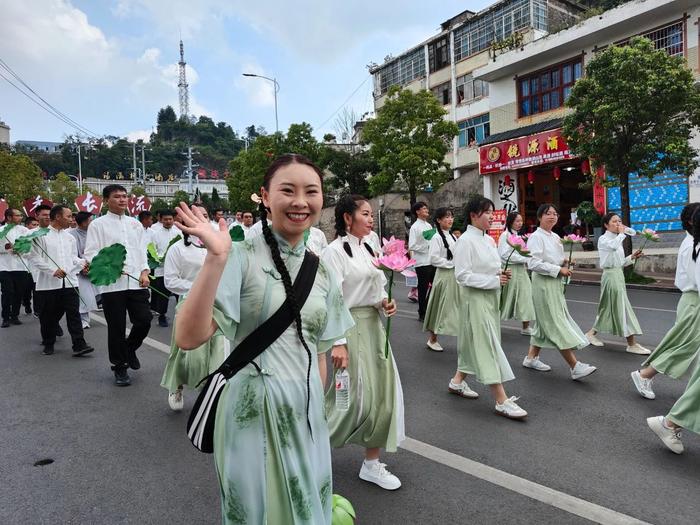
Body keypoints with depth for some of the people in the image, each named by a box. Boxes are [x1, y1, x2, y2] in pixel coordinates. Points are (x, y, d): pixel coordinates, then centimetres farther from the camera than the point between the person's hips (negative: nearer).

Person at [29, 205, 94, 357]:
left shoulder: (69, 237, 15)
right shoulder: (41, 235, -1)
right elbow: (34, 257, -7)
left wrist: (83, 262, -1)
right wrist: (53, 270, -17)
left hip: (70, 282, 3)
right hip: (49, 283, -3)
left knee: (74, 314, -4)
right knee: (49, 315, 8)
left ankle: (79, 345, -6)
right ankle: (48, 344, 25)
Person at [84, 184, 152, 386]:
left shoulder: (135, 223, 15)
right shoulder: (98, 224, 3)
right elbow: (90, 253, -2)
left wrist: (144, 272, 1)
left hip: (136, 282, 3)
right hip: (112, 283, -3)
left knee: (144, 320, -1)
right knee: (116, 328, 5)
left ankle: (129, 349, 29)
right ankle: (120, 367, 21)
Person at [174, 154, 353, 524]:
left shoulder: (321, 271, 3)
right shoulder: (242, 258, -14)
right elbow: (188, 337, -25)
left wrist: (318, 409, 13)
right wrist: (216, 259, -33)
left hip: (307, 415, 5)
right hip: (254, 414, -5)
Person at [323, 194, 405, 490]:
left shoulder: (368, 249, 11)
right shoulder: (335, 251, -12)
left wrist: (384, 302, -2)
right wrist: (338, 342, -21)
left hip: (374, 326, 8)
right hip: (350, 327, -8)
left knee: (384, 392, 8)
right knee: (358, 397, -3)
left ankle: (371, 464, 23)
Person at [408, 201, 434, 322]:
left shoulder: (429, 225, 12)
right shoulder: (415, 227, -10)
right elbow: (412, 246, -15)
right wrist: (427, 247, -16)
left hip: (432, 261, 7)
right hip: (422, 262, -7)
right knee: (423, 288, 4)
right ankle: (422, 314, 18)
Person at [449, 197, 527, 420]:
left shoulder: (489, 240, 10)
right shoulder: (466, 241, -14)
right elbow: (462, 275, -19)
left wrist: (501, 275, -2)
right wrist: (494, 280, -19)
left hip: (490, 297, 9)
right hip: (475, 299, -8)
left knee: (475, 344, 17)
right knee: (488, 346, -6)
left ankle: (457, 381, 34)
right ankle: (502, 401, -2)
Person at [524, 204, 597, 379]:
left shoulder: (556, 237, 13)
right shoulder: (536, 237, -12)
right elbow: (533, 264, -21)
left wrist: (566, 264, 1)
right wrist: (559, 270, -18)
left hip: (556, 283, 9)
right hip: (543, 284, -9)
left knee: (545, 323, 14)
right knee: (557, 325, -8)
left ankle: (531, 357, 26)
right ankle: (575, 367, -7)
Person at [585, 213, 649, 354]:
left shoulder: (617, 239, 16)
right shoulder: (603, 239, -9)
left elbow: (621, 262, 19)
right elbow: (614, 245, -33)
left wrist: (632, 257, 1)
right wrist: (621, 233, -16)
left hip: (619, 274, 9)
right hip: (611, 275, -9)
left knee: (609, 307, 13)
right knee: (621, 307, -7)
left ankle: (591, 333, 25)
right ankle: (632, 344, -2)